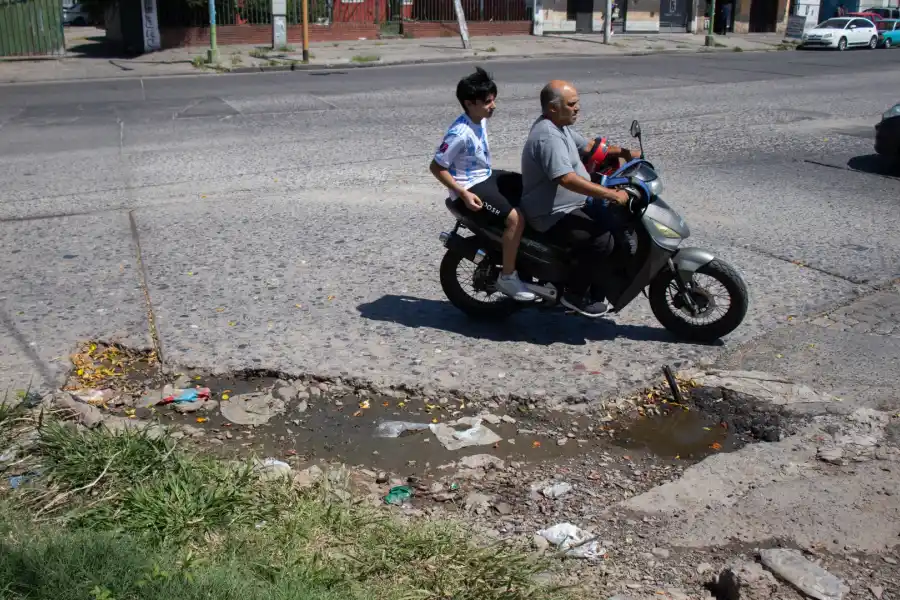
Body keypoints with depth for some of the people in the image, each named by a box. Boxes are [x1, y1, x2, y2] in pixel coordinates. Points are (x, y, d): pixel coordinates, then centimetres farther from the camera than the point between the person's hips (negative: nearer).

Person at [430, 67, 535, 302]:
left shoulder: (480, 120, 3)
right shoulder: (459, 133, -25)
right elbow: (436, 167, -22)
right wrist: (463, 193, -26)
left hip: (487, 175, 10)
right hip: (471, 186, -10)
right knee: (515, 218, -24)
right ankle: (507, 277, -11)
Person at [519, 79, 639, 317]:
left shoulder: (559, 126, 9)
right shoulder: (548, 136, -26)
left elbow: (588, 147, 21)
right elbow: (567, 179, -36)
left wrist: (624, 152, 9)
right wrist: (612, 195, -35)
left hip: (569, 206, 11)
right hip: (553, 215, -11)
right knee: (602, 239, -23)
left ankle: (601, 291, 19)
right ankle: (574, 294, -5)